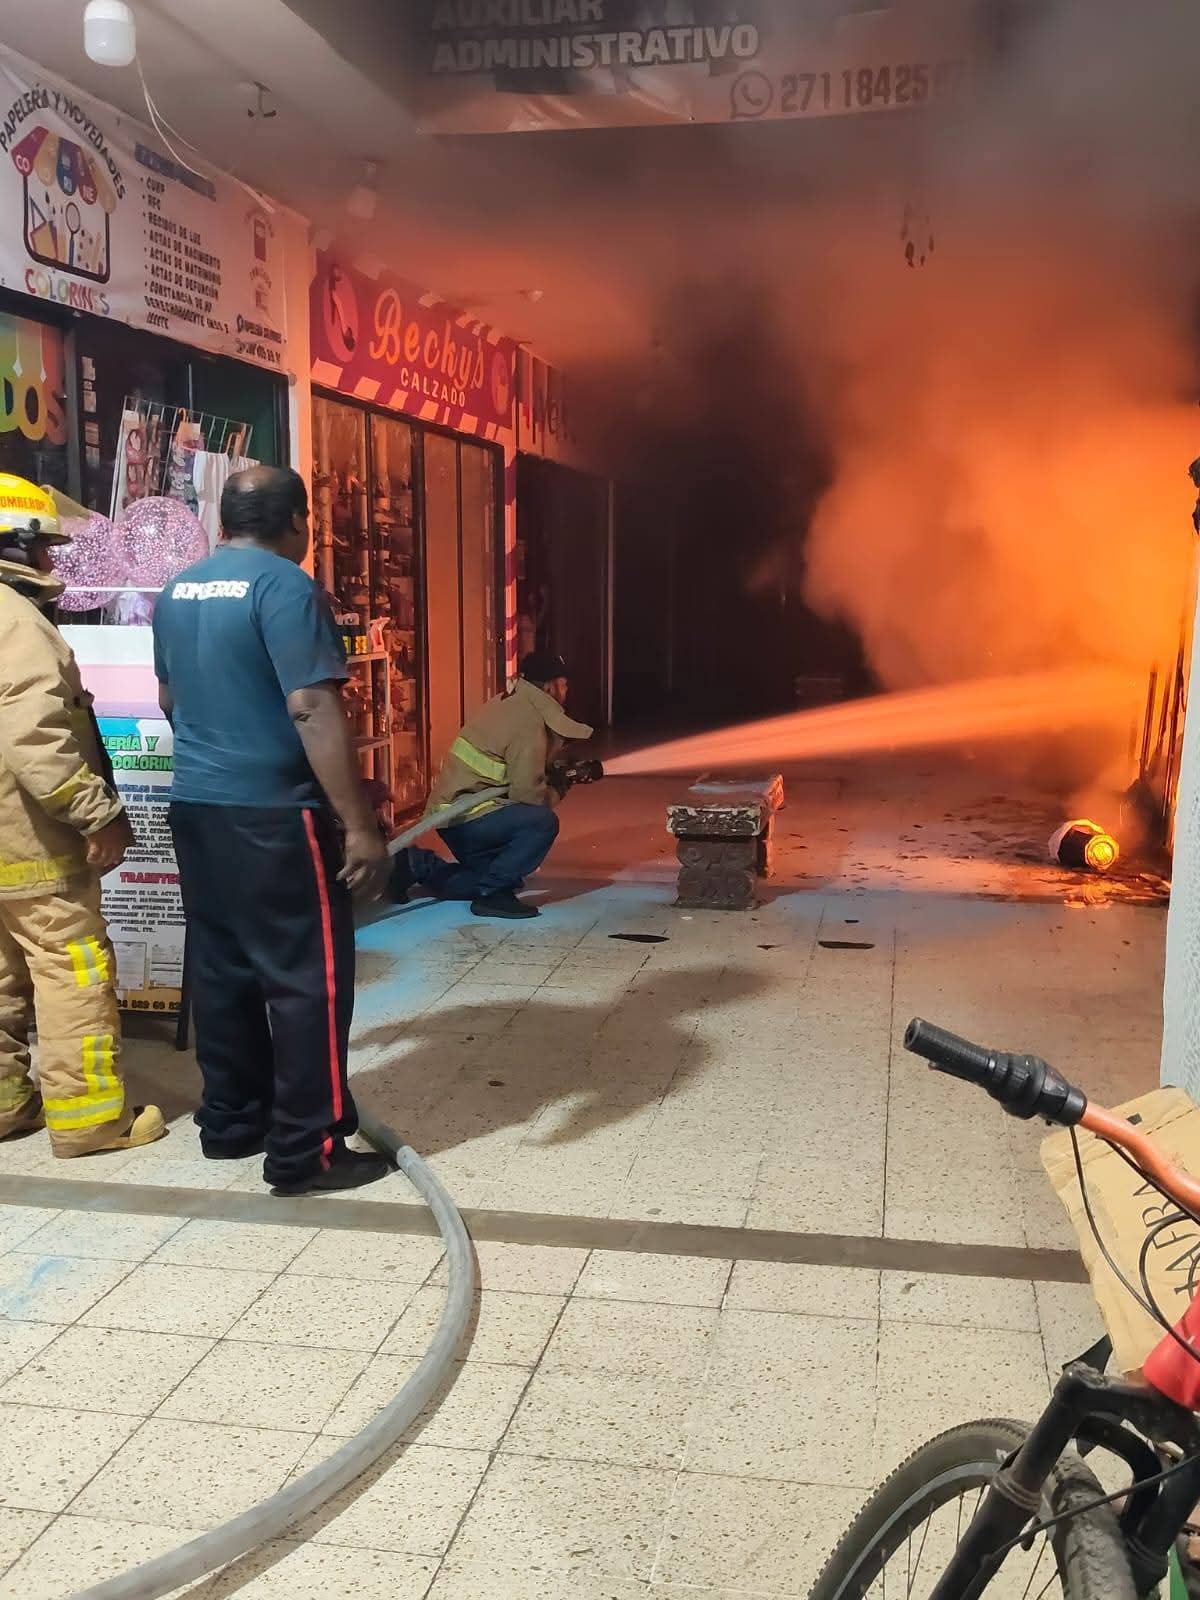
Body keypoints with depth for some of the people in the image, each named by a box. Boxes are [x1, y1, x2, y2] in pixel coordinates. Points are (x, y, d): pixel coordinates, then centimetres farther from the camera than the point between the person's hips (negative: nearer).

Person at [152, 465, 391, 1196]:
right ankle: (305, 1151, 3)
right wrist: (360, 824, -20)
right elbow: (314, 711, -21)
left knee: (220, 969, 15)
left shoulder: (178, 591, 11)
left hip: (195, 806, 8)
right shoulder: (285, 587, -14)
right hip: (272, 814, -8)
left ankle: (231, 1121, 26)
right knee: (307, 978, -1)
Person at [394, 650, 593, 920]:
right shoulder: (528, 721, -18)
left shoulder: (508, 703, 11)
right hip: (466, 816, -10)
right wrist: (556, 793, 0)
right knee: (543, 822, -25)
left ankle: (419, 866, 15)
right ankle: (492, 892, -17)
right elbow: (527, 793, -20)